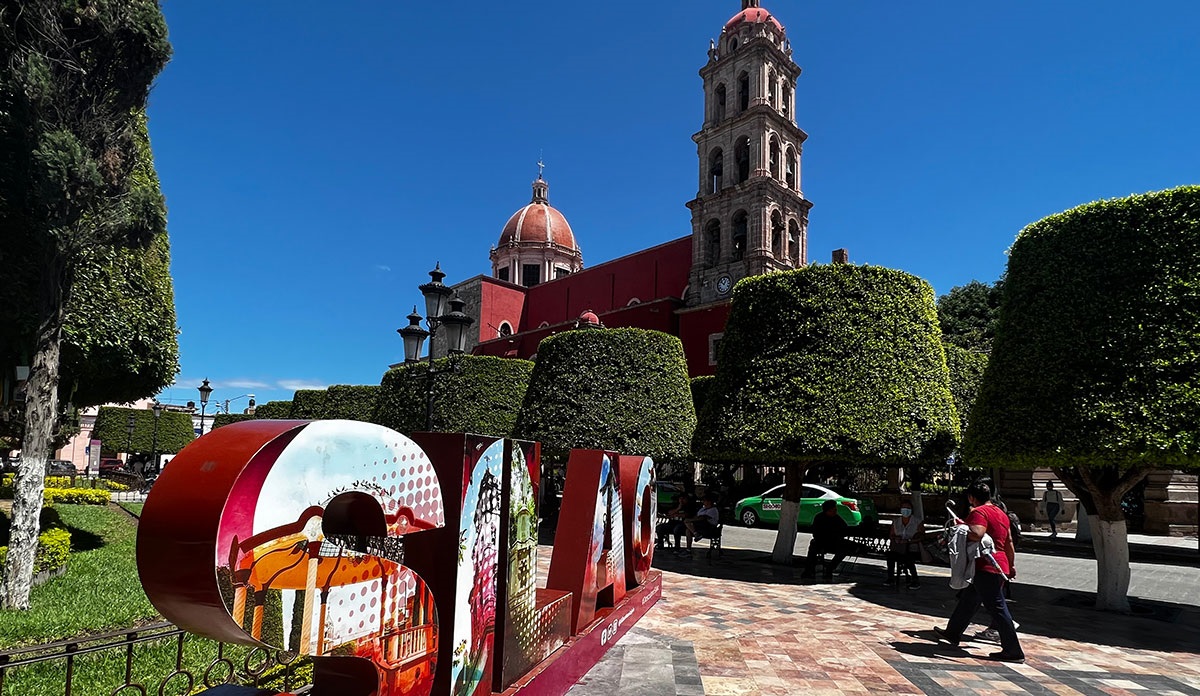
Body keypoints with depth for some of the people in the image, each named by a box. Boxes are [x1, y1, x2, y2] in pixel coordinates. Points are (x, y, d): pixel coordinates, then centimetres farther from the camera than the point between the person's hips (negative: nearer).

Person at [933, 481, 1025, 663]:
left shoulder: (979, 512, -14)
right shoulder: (1001, 513, 15)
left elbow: (977, 534, -32)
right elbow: (1009, 543, 20)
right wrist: (1012, 565, 26)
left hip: (985, 568, -10)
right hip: (999, 566, 10)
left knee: (997, 608, -4)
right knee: (968, 601, 19)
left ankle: (1014, 651, 0)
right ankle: (953, 633, 31)